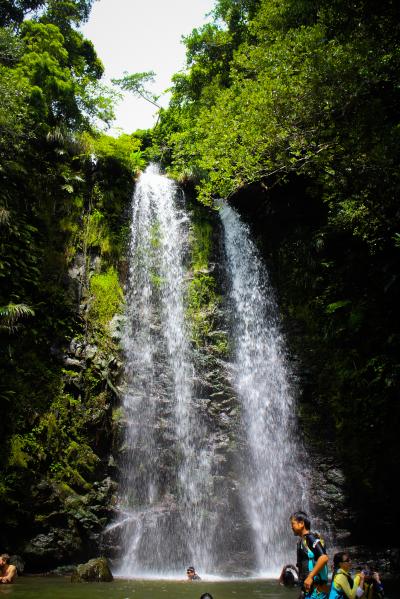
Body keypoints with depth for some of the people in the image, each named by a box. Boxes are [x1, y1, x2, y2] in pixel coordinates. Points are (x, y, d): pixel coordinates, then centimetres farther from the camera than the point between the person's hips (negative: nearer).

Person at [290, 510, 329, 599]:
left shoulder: (310, 538, -13)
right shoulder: (303, 540, 17)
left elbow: (324, 558, -26)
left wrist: (310, 577, -25)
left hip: (315, 589, -10)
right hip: (310, 588, 10)